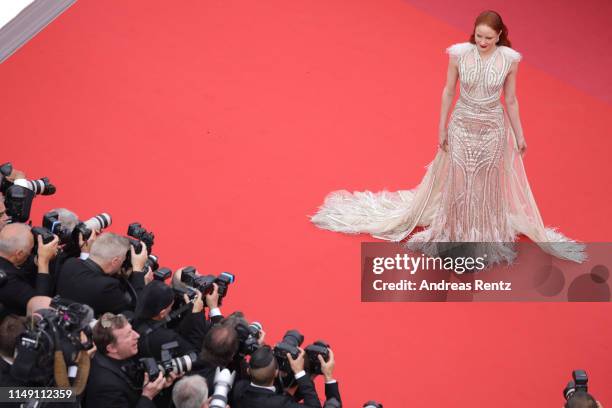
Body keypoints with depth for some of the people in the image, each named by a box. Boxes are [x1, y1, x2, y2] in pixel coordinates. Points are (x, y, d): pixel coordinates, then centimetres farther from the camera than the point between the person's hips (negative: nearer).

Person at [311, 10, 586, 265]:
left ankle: (486, 238, 31)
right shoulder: (459, 54, -13)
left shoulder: (509, 59, -12)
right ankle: (456, 236, 28)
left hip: (493, 129, 0)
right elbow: (448, 92, -2)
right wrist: (442, 128, 2)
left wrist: (519, 136, 5)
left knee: (488, 184, 12)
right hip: (462, 126, 0)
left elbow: (510, 100, -1)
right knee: (457, 181, 9)